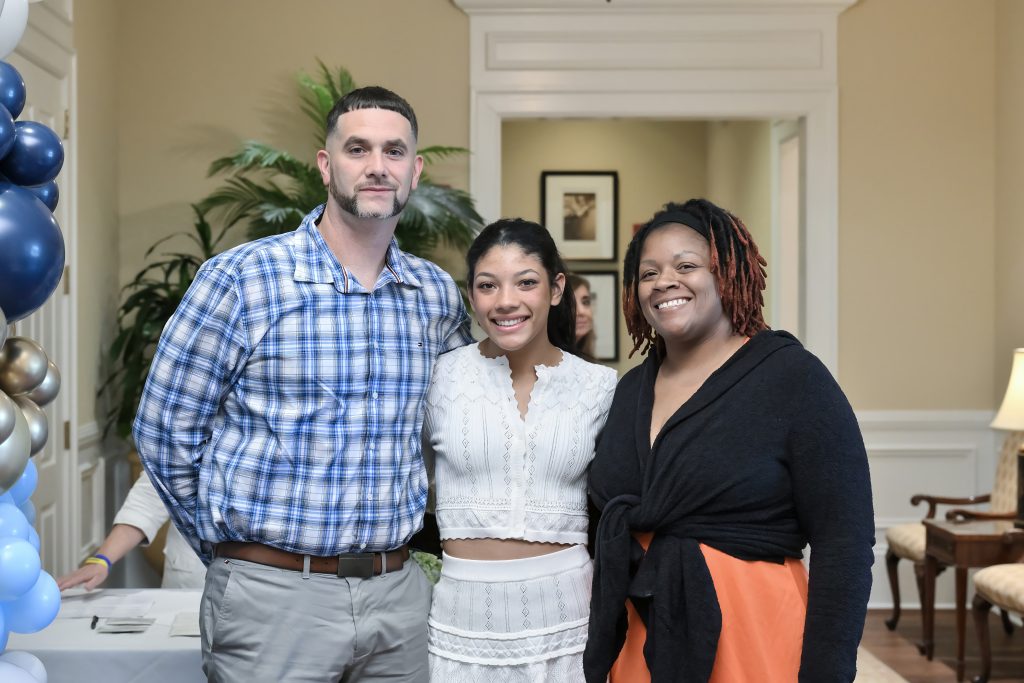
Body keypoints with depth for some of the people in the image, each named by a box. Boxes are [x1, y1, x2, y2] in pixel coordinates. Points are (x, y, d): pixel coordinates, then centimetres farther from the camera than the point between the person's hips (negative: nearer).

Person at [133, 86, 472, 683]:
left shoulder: (438, 293, 4)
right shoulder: (242, 278, -9)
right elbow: (165, 433, -3)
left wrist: (392, 526, 12)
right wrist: (232, 549, 3)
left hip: (398, 592, 4)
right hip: (272, 595, -4)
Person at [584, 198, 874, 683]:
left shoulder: (793, 376, -10)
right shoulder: (632, 389, 7)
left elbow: (844, 543, -13)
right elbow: (612, 529, 12)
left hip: (754, 635, -5)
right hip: (637, 643, 5)